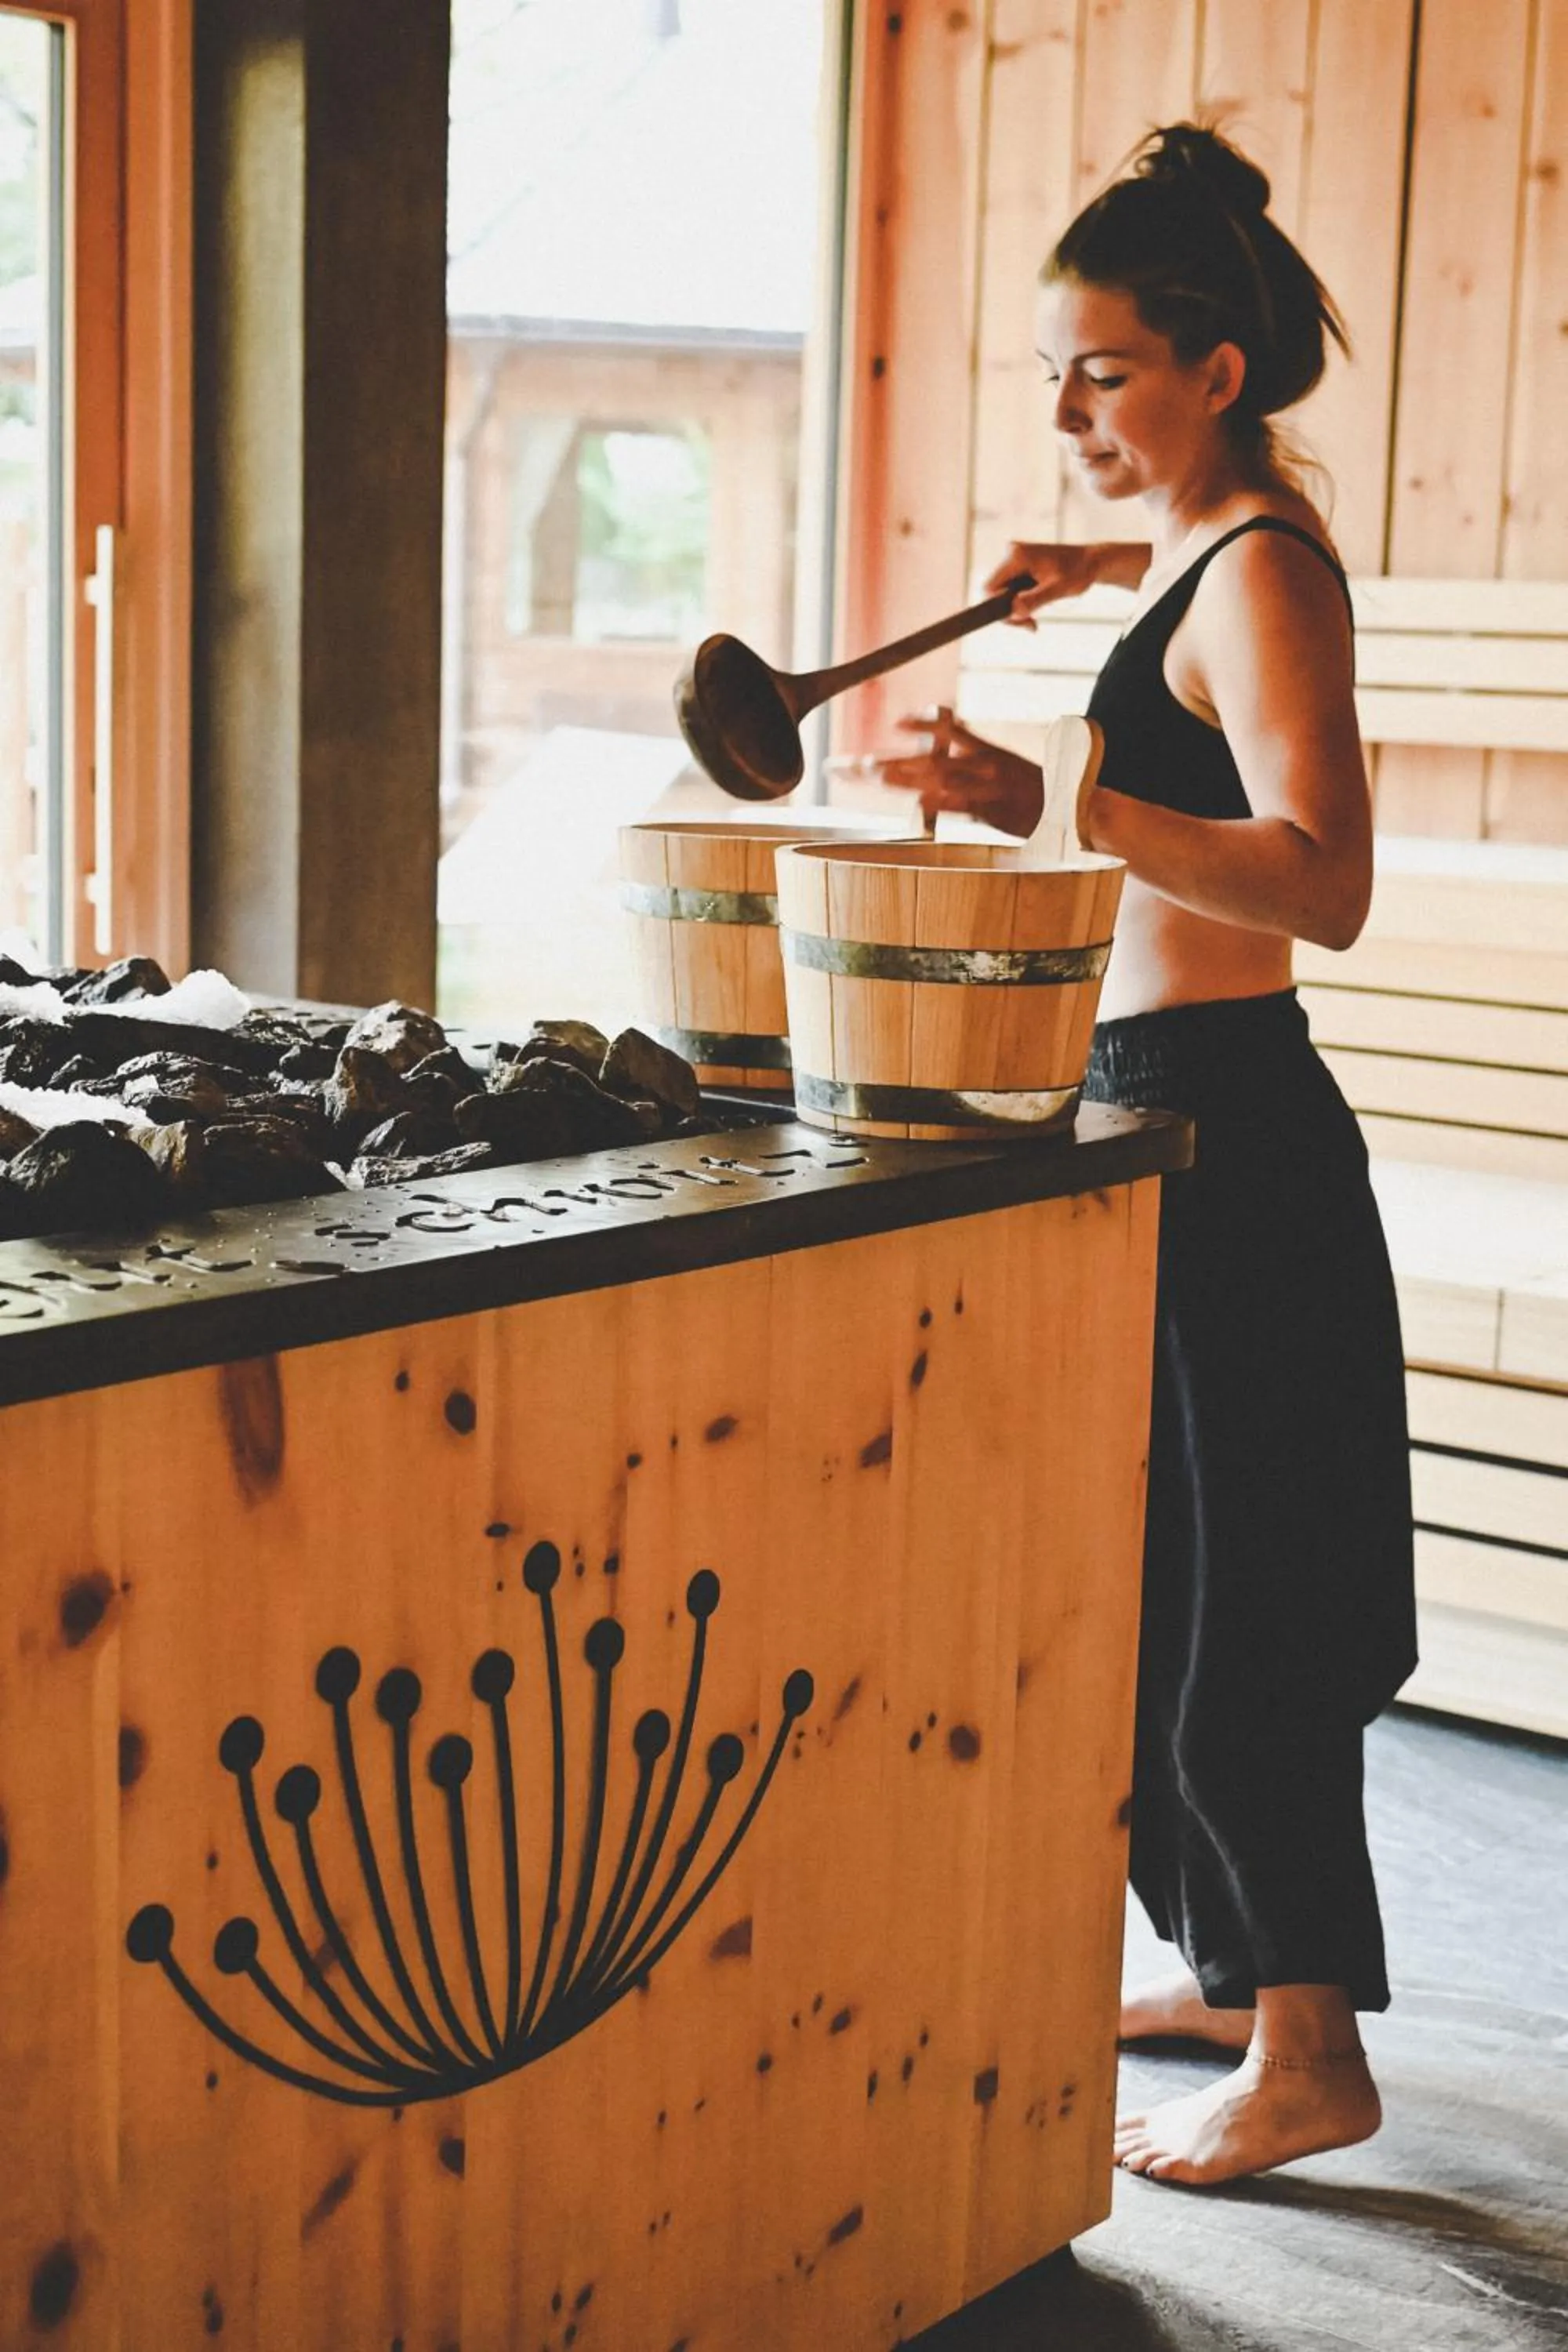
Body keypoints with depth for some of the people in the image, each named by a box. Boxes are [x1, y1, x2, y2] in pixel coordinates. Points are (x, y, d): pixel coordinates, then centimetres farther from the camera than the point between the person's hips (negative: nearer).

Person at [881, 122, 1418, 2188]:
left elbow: (1326, 881, -30)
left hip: (1224, 1126, -10)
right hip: (1161, 1106, 10)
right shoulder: (1214, 534, 11)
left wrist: (1063, 807, -41)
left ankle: (1311, 2052, 9)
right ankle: (1234, 1964, 31)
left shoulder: (1262, 569, -16)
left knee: (1227, 1600, -3)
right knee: (1151, 1577, 17)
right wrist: (1101, 567, 19)